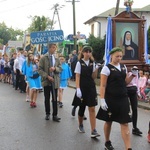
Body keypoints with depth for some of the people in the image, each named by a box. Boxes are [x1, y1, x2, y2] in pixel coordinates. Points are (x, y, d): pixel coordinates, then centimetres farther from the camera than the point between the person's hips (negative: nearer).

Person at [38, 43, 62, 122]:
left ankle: (55, 115, 7)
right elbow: (40, 69, -5)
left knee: (55, 99, 2)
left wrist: (55, 68, -13)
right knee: (47, 98, 9)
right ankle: (47, 114, 23)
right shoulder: (43, 58, -2)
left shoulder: (56, 58, 6)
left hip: (55, 81, 2)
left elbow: (60, 69, 8)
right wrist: (47, 76, -16)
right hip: (46, 80, -1)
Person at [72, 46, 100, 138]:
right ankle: (80, 125, 34)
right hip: (82, 88, -3)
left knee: (92, 109, -3)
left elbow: (93, 76, 5)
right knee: (82, 108, 10)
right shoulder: (79, 63, -4)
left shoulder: (92, 63, 6)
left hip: (91, 88, 3)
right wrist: (78, 89, -17)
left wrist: (96, 69, -10)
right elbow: (77, 77, -8)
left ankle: (93, 131, -4)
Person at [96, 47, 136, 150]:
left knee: (125, 123, 0)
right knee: (108, 121, 11)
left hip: (123, 98, 5)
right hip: (111, 99, -4)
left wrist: (132, 76, -1)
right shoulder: (107, 68, -9)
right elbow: (103, 86, -11)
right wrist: (102, 100, -17)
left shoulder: (123, 67, 9)